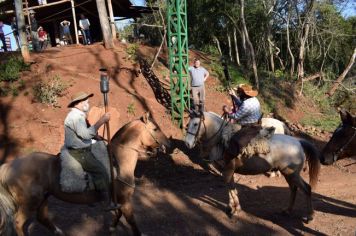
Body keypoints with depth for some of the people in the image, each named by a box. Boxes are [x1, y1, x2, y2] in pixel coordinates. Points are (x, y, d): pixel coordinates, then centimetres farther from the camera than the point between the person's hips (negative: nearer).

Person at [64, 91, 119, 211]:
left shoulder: (78, 115, 14)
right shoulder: (76, 117, -20)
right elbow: (86, 134, -35)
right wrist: (101, 121, -33)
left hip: (81, 150, 11)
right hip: (78, 153, -11)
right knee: (100, 171, -13)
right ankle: (106, 203, -6)